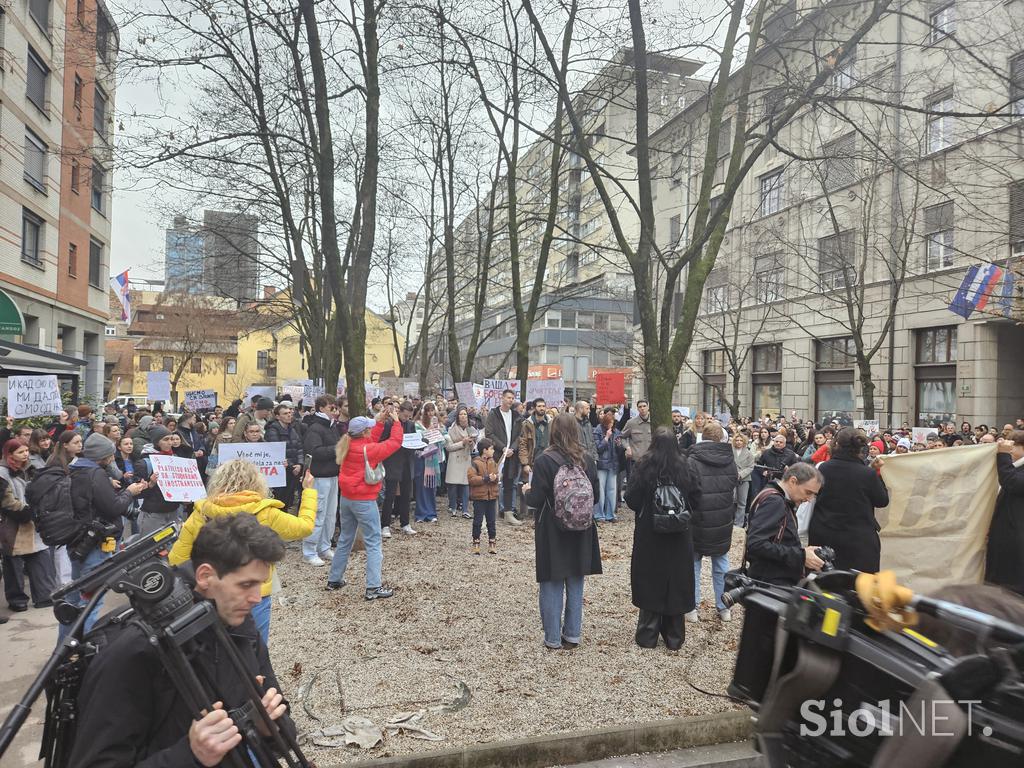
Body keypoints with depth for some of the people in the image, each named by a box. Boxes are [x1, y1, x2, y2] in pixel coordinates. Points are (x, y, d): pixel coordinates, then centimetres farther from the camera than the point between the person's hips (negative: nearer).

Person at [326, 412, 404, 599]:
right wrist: (396, 420, -2)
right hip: (364, 501, -8)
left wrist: (380, 421, 10)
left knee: (345, 539, 20)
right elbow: (395, 442, -13)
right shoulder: (367, 449, -20)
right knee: (373, 543, -2)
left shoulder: (348, 445, 1)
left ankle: (334, 579, 28)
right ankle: (373, 587, -4)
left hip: (346, 498, 8)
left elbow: (371, 440, 15)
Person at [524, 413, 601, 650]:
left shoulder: (544, 461, -15)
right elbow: (595, 497, 3)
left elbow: (536, 500, -15)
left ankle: (553, 638, 13)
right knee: (575, 585, 15)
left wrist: (527, 491, 5)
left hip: (552, 533, -4)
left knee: (552, 585, 7)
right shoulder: (586, 462, -3)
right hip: (580, 533, 4)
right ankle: (572, 635, 23)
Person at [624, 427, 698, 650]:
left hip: (649, 535, -2)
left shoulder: (644, 466, -13)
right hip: (679, 538, 2)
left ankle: (648, 636, 16)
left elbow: (632, 500, -10)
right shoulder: (684, 467, -7)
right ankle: (674, 637, 22)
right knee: (675, 582, 12)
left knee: (650, 581, 10)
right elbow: (695, 499, -2)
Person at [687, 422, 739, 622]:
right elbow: (735, 493, 11)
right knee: (721, 564, 15)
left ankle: (692, 608, 12)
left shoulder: (693, 461, -17)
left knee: (693, 563, 8)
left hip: (697, 522, -4)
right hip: (723, 523, 4)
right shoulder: (730, 461, 0)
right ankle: (724, 607, 22)